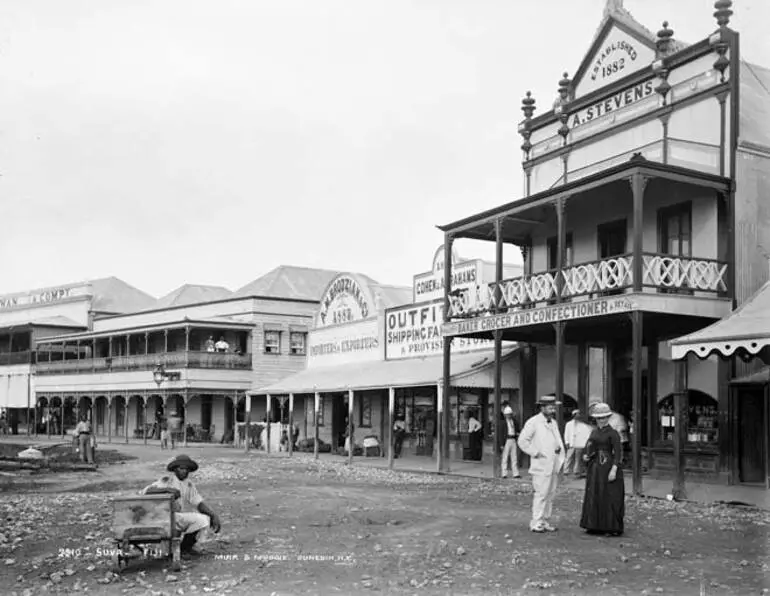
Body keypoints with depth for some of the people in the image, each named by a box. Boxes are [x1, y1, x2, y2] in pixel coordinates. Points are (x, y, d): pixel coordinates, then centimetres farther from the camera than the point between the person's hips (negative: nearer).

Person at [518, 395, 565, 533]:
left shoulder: (554, 423, 17)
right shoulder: (533, 422, -7)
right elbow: (522, 441, -10)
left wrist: (560, 448, 10)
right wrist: (535, 453, -12)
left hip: (554, 465, 7)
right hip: (541, 466, -7)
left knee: (550, 495, 8)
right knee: (541, 494, -10)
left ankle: (545, 522, 15)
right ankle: (536, 523, -5)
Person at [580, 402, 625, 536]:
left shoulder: (612, 433, -8)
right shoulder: (594, 432, 13)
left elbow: (618, 453, -13)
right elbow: (589, 448, 21)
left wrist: (614, 469, -21)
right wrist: (586, 456, 0)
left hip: (608, 467, -7)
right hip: (595, 468, 7)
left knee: (610, 497, -4)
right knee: (594, 497, 9)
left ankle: (614, 528, 4)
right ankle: (596, 526, 16)